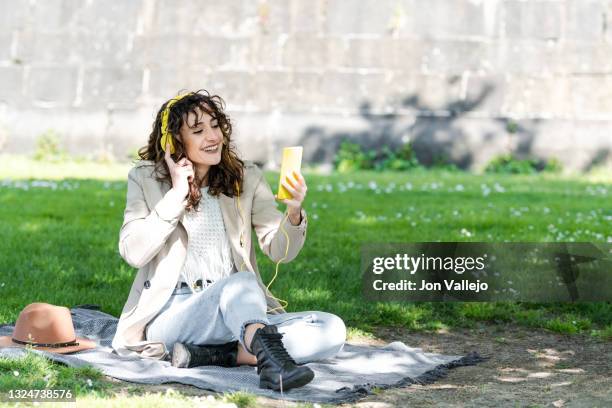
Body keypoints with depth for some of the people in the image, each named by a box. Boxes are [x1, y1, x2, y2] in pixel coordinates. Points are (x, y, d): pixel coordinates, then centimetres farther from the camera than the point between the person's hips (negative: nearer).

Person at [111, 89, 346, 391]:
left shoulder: (246, 177, 10)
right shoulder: (146, 179, 5)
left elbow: (280, 252, 3)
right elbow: (132, 253, -7)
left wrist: (293, 214, -19)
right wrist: (176, 195, -11)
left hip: (239, 315, 4)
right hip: (173, 315, -4)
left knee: (331, 331, -20)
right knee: (239, 283, -34)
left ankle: (209, 355, -29)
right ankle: (270, 360, -61)